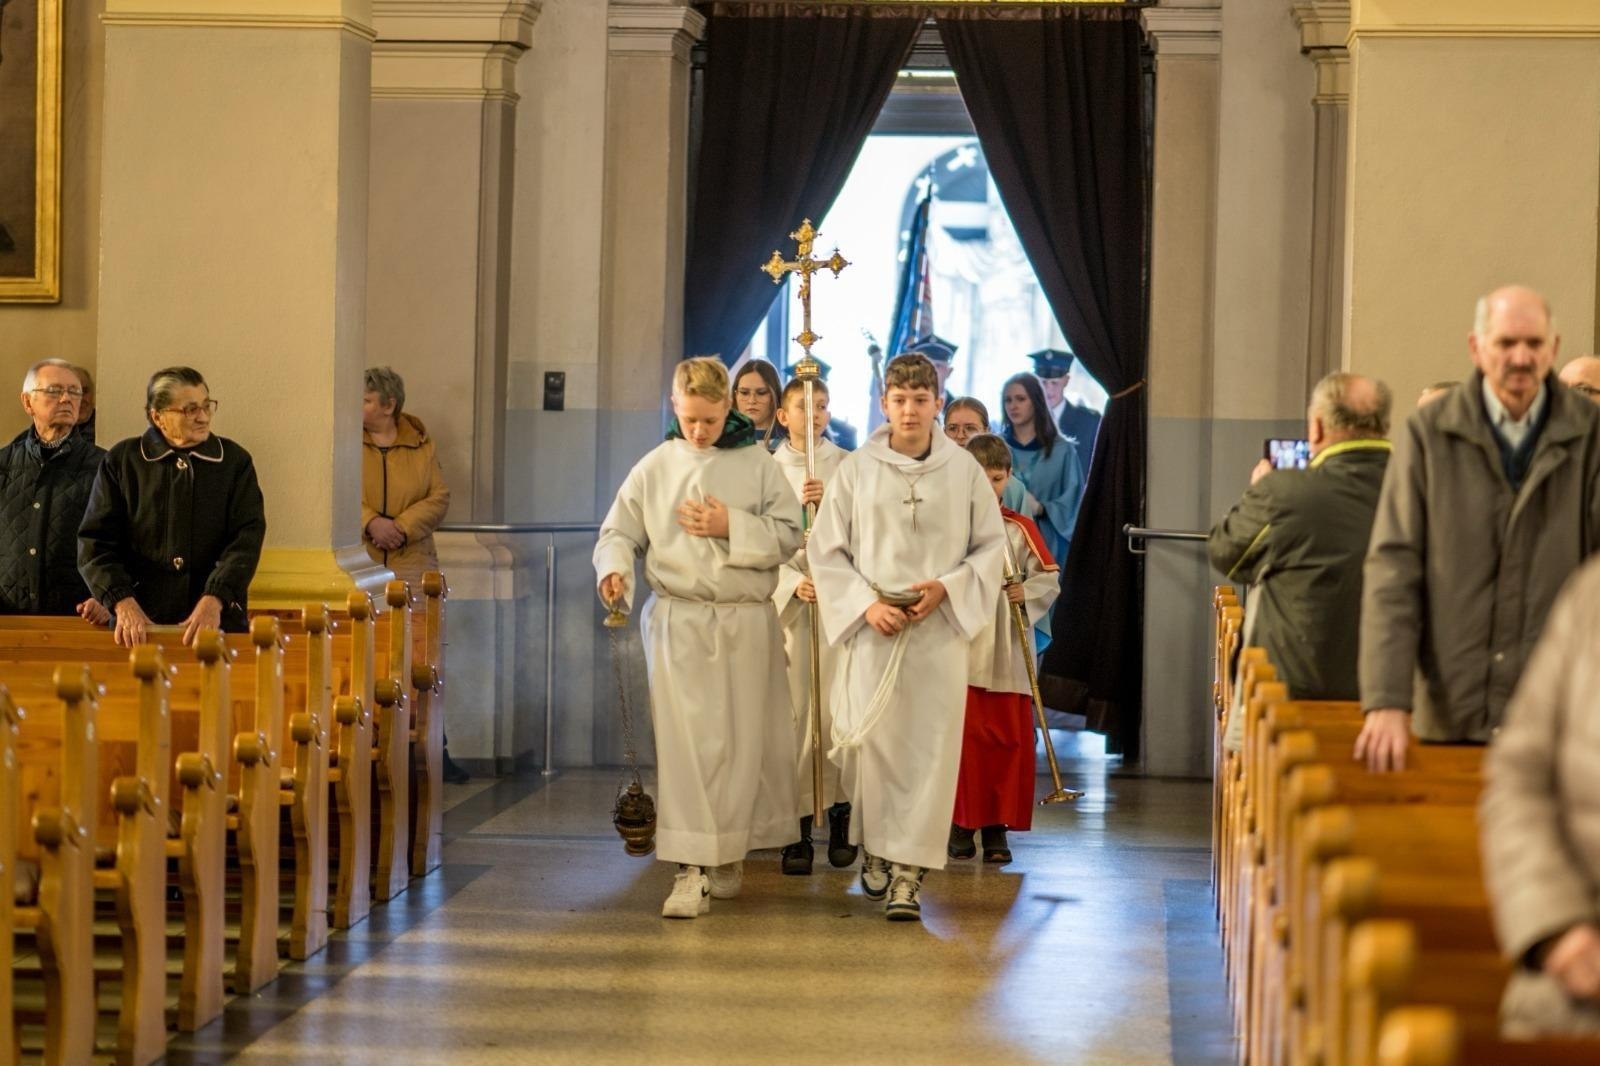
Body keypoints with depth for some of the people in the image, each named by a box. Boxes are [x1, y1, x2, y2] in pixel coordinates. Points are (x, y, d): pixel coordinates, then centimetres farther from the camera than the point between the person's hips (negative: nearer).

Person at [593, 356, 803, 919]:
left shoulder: (757, 465, 4)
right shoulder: (654, 467, 5)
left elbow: (790, 535, 2)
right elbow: (618, 533, 6)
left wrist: (732, 527, -12)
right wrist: (614, 569, -15)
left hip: (746, 622, 1)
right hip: (677, 622, -1)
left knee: (741, 743, 6)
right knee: (685, 742, -9)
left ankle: (727, 856, 22)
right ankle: (692, 871, -9)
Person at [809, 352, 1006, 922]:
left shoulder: (963, 469, 3)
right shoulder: (856, 469, 3)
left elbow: (991, 544, 8)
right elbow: (827, 550, 5)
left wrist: (947, 588, -8)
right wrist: (866, 604, -7)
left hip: (939, 629, 0)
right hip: (873, 629, 0)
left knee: (928, 748, -4)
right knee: (873, 742, 1)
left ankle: (907, 871, 0)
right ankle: (876, 849, 24)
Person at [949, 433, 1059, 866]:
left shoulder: (1021, 529, 9)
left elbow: (1050, 579, 7)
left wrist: (1027, 594, -11)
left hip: (1008, 653, 2)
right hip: (961, 647, -2)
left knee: (1009, 739, 2)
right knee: (964, 737, -2)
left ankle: (997, 827, 11)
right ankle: (961, 825, 9)